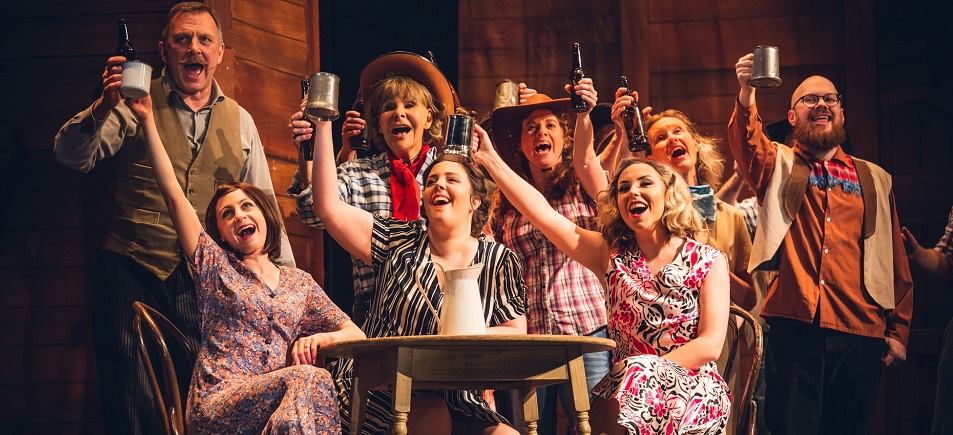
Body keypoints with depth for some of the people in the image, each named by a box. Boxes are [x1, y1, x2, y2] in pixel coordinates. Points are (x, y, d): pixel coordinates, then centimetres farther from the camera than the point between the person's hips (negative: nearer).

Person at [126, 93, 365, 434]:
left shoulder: (300, 283, 21)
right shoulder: (216, 266, 14)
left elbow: (356, 335, 18)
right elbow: (173, 193, 8)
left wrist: (321, 337, -6)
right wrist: (147, 120, 3)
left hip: (273, 400, 3)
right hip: (215, 406, -2)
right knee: (307, 380, -31)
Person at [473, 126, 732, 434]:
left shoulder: (708, 261, 4)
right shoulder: (612, 256, 11)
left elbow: (711, 345, -4)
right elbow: (542, 213, 3)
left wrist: (646, 373, -15)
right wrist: (490, 159, -3)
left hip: (695, 392, -2)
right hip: (626, 389, 2)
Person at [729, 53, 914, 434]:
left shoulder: (874, 180, 15)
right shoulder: (778, 165, 10)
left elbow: (896, 263, 15)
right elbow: (747, 143, -14)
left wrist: (899, 331, 8)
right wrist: (746, 94, -34)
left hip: (860, 332, 2)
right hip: (795, 328, -2)